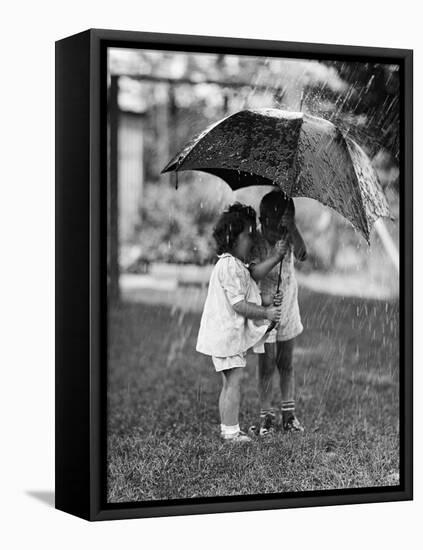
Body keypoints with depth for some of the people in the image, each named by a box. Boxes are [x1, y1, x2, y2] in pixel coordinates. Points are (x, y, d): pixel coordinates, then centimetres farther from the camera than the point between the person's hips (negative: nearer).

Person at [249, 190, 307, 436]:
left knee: (286, 364, 12)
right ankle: (266, 416, 11)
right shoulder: (256, 243, -14)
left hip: (288, 309, 4)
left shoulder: (287, 238, -4)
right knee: (267, 365, 1)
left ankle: (289, 413, 22)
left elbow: (302, 254, -24)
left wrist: (291, 225, -33)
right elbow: (255, 273, -28)